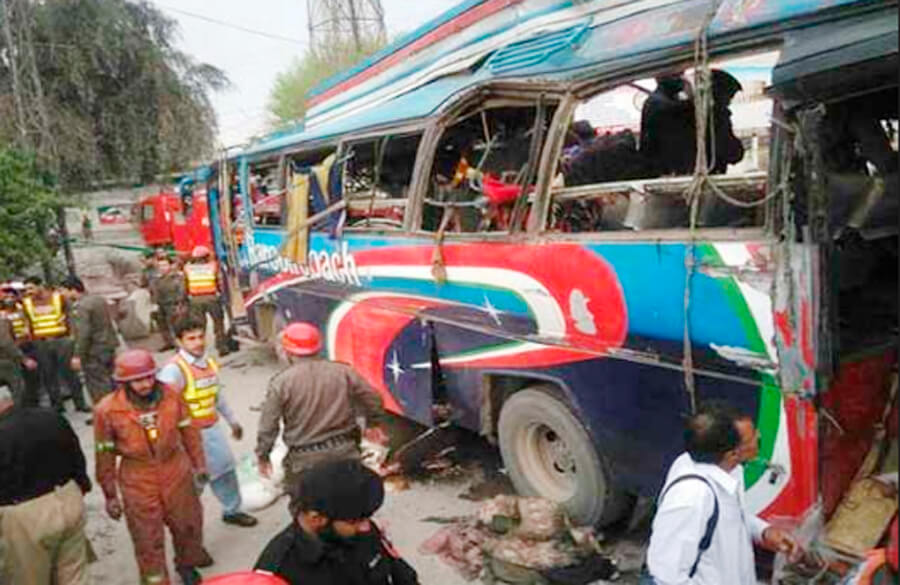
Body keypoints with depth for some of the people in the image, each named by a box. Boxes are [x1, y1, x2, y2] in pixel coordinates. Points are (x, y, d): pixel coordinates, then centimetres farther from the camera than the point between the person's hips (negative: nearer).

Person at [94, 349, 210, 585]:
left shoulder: (170, 396, -12)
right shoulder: (107, 410, -18)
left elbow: (188, 431, 2)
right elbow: (105, 455, -7)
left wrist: (198, 464, 9)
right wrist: (110, 495, 0)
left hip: (176, 473, 3)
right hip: (138, 482, -3)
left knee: (188, 522, 22)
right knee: (148, 539, 9)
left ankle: (188, 562, 51)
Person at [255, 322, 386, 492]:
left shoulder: (281, 382, -10)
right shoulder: (343, 372, -3)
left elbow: (268, 426, -7)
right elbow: (374, 402, 3)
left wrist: (262, 456, 7)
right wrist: (372, 424, 21)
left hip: (304, 460, -2)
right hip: (345, 453, 3)